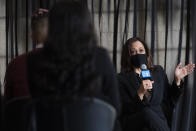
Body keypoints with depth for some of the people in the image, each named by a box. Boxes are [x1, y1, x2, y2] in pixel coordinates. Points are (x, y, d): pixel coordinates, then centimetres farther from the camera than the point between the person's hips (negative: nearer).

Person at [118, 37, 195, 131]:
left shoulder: (158, 71, 17)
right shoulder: (121, 79, 4)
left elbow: (170, 102, 19)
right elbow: (125, 110, -6)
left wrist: (177, 80, 8)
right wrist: (140, 93, -20)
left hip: (158, 121, 1)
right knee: (147, 112, -35)